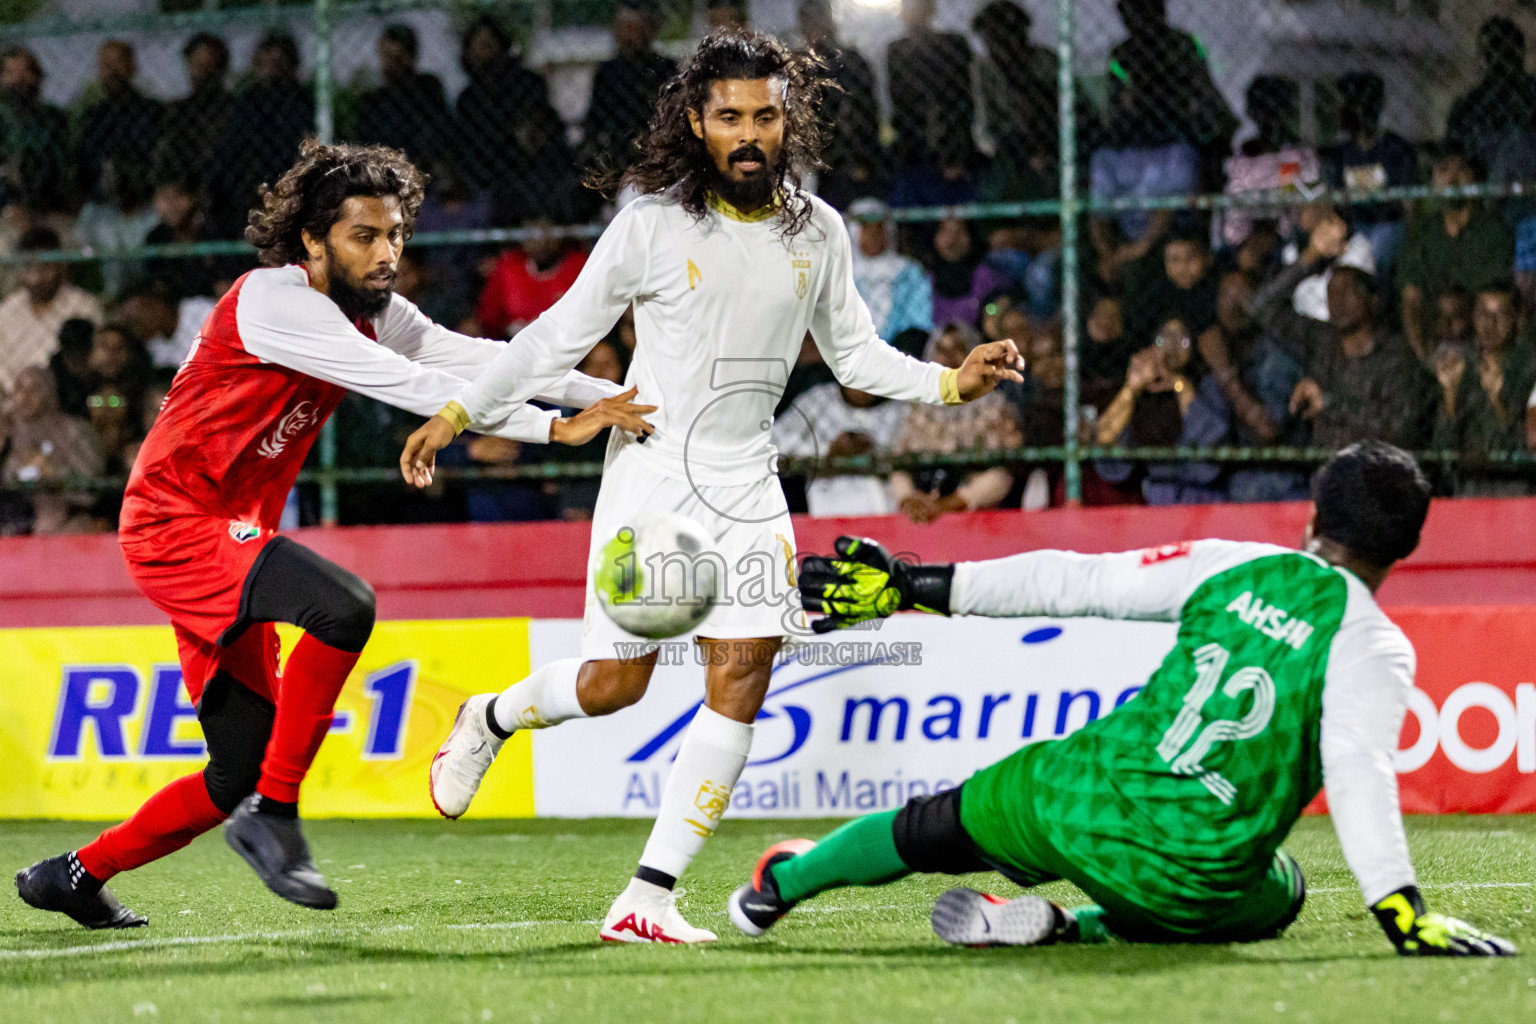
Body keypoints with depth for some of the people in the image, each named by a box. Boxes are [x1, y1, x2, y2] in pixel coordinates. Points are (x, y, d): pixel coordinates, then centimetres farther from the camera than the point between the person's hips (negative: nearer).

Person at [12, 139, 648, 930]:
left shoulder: (371, 312, 7)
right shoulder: (273, 301, -19)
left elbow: (478, 359, 1)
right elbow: (410, 386, -25)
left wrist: (615, 396, -10)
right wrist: (554, 427, -27)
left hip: (230, 538, 9)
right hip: (177, 522, -9)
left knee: (239, 775, 8)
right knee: (342, 605, -33)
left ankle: (75, 875, 24)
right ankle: (274, 810, -22)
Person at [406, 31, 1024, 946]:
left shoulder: (818, 232, 2)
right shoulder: (653, 222, -9)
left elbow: (855, 352, 14)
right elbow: (562, 332, 0)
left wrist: (951, 383, -1)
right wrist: (458, 414, -1)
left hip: (747, 482, 3)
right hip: (651, 469, -3)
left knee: (743, 677, -10)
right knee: (614, 684, -4)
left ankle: (648, 900, -6)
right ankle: (490, 720, 31)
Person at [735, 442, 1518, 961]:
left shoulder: (1233, 567, 4)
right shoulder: (1374, 646, -8)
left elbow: (1078, 580, 5)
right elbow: (1357, 772, -22)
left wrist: (909, 586, 9)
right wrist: (1403, 913, -26)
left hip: (1076, 800, 4)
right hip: (1194, 877, -4)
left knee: (945, 825, 31)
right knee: (1279, 893, 30)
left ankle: (780, 885, 54)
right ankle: (1068, 929, 8)